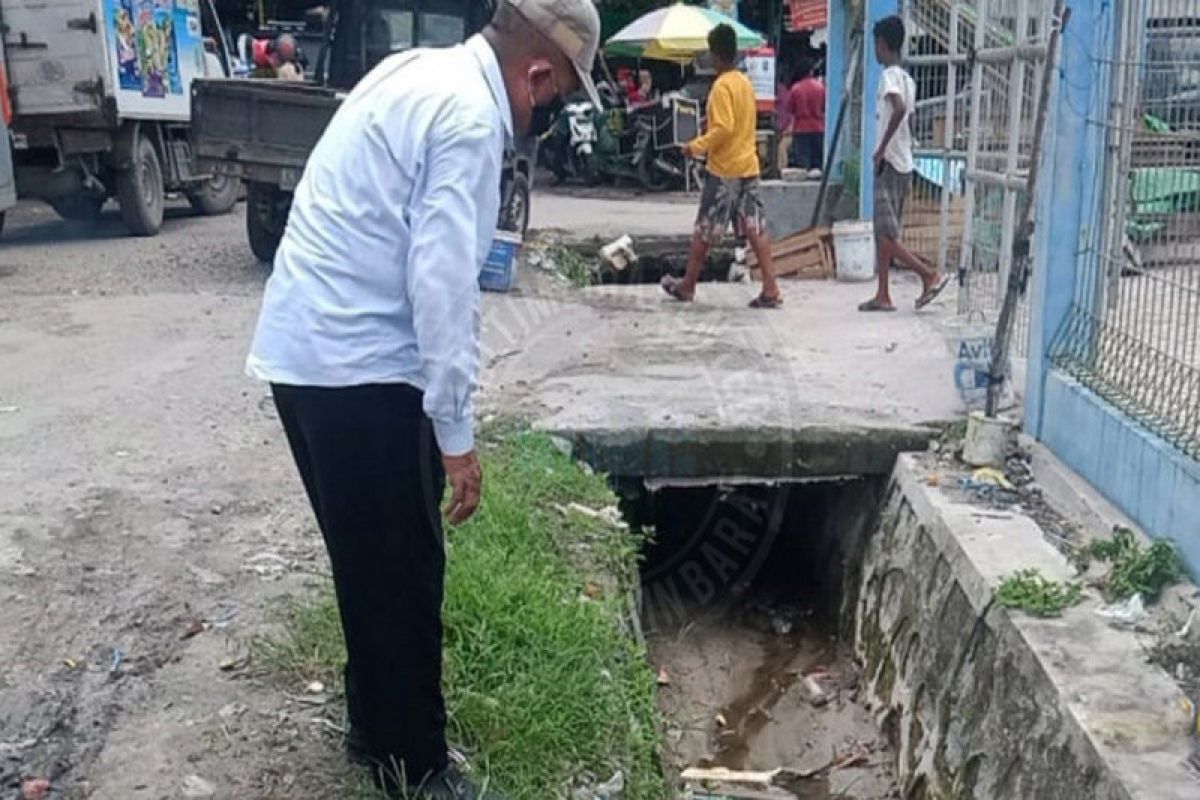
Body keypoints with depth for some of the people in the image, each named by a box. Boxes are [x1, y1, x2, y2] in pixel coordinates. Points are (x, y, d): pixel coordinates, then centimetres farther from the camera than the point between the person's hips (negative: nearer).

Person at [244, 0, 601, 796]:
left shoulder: (420, 73, 14)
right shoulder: (469, 117, -17)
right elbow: (441, 281, -22)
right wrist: (456, 430, -17)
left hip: (306, 349, 10)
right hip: (356, 366, -10)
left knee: (371, 561, 21)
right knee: (403, 572, 3)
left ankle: (378, 725, 37)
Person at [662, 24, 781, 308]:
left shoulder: (722, 86, -14)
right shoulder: (745, 82, 12)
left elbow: (723, 128, -23)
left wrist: (696, 146, -12)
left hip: (723, 169, -8)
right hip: (748, 166, 8)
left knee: (704, 231, 6)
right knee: (755, 229, 3)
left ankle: (687, 286, 19)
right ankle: (771, 290, -1)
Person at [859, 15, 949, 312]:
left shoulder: (889, 75, -12)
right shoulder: (907, 78, 15)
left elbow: (899, 109, -29)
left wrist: (881, 148, -24)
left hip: (889, 164, -9)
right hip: (903, 164, 9)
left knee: (887, 236, -8)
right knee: (883, 233, 11)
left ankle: (931, 275, -10)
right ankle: (883, 296, 13)